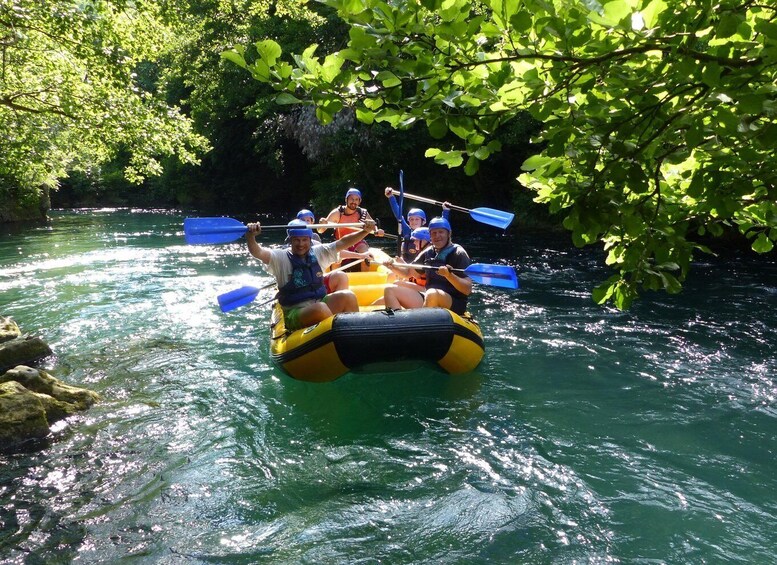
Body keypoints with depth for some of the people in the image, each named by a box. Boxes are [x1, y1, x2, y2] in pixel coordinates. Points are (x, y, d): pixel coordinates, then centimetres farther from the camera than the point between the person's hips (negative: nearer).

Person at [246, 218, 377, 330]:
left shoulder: (318, 253, 12)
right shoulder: (281, 258, -1)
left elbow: (343, 242, 5)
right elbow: (257, 252, -16)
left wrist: (365, 231, -8)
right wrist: (250, 236, -36)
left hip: (320, 302, 5)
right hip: (295, 314, -5)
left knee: (348, 296, -22)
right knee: (321, 308, -36)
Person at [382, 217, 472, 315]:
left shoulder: (458, 254, -7)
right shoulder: (428, 253, 11)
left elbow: (468, 290, -15)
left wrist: (449, 275, -31)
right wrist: (393, 266, 2)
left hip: (455, 304, -7)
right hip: (428, 299, 7)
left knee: (432, 294, -39)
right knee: (390, 290, -4)